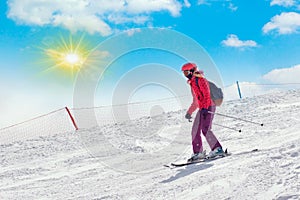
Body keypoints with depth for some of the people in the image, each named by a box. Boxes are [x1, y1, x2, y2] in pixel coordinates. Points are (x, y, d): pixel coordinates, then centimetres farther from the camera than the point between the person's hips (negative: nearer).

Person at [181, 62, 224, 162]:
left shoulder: (200, 80, -7)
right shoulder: (192, 82, 20)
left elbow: (207, 95, -17)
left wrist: (205, 108, -26)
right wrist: (189, 112, 29)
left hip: (208, 107, -9)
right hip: (201, 109, 9)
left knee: (205, 129, -18)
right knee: (195, 131, 5)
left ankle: (217, 149, -13)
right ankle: (198, 153, 9)